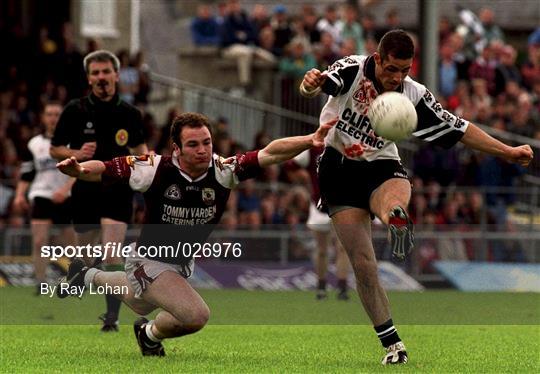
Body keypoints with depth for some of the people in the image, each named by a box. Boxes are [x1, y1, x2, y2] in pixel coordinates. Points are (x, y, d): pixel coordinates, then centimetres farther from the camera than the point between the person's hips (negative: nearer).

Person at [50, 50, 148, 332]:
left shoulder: (130, 113, 2)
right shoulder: (75, 110, -3)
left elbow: (138, 146, 20)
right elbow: (55, 149, 3)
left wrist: (145, 158, -1)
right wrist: (76, 153, -17)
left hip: (118, 189, -1)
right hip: (85, 189, 1)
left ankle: (112, 316, -11)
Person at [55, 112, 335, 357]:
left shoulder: (223, 170, -21)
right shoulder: (155, 170, -27)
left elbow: (271, 153, -32)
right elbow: (104, 170, -21)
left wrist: (310, 141, -48)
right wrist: (77, 169, -43)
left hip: (183, 263, 6)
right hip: (149, 260, -6)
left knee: (142, 306, 33)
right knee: (196, 315, -26)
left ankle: (88, 277, 60)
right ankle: (150, 335, 8)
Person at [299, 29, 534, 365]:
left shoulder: (414, 96, -4)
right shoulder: (353, 70, -12)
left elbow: (459, 129, 5)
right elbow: (315, 87, -30)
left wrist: (507, 152, 2)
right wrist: (311, 84, -56)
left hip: (381, 168, 2)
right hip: (338, 170, -2)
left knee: (396, 195, -39)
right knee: (363, 264, -9)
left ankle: (397, 220, -74)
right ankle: (392, 343, -1)